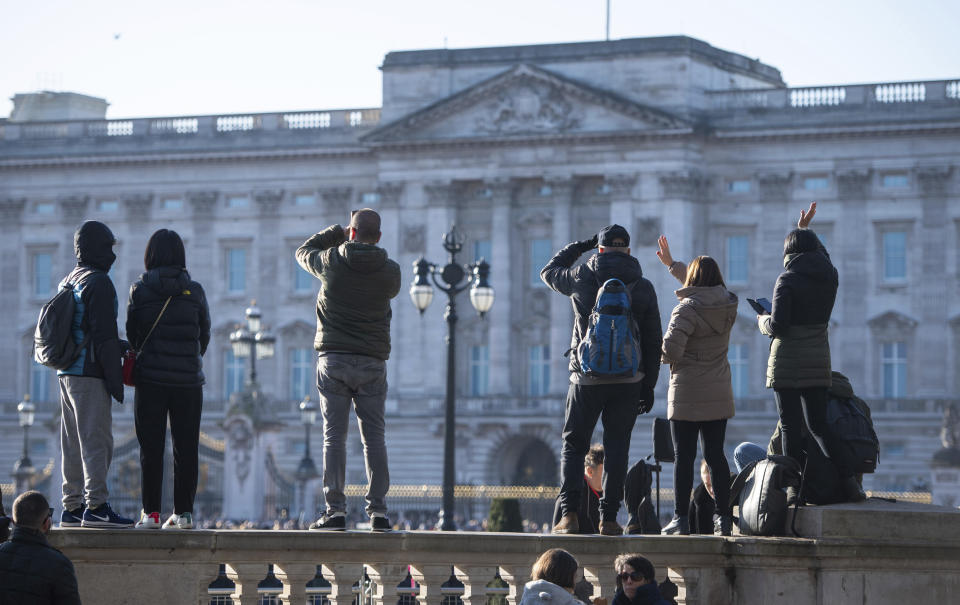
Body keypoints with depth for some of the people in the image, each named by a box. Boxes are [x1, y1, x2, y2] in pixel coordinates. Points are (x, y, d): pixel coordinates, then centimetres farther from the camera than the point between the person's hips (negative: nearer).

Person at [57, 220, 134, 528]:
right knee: (96, 440, -11)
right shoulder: (98, 283, -11)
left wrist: (120, 346, 20)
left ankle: (72, 507, 10)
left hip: (67, 373, 9)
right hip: (90, 375, -9)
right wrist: (115, 379, -16)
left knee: (73, 442, 9)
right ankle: (96, 506, -15)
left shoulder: (68, 282, 18)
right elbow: (103, 335, -16)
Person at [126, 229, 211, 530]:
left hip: (151, 378, -1)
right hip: (188, 380, 1)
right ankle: (183, 513, 4)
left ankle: (150, 513, -1)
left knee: (151, 448, 2)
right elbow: (205, 335, 8)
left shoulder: (139, 290, -3)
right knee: (186, 448, 6)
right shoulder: (194, 291, 0)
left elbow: (132, 335, 5)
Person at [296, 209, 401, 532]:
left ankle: (336, 509, -8)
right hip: (372, 362, 1)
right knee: (374, 438, 4)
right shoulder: (389, 271, -2)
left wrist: (337, 233, 22)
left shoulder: (331, 262, -5)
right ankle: (378, 511, 0)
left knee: (334, 436, -1)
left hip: (333, 360, -1)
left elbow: (303, 252, 15)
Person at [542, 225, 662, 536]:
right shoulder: (643, 287, 3)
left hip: (587, 378, -1)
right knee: (617, 447, 6)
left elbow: (549, 271, 20)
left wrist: (579, 246, 25)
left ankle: (569, 514, -5)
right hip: (628, 380, 1)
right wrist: (649, 385, 10)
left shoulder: (582, 278, -2)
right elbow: (653, 341, 5)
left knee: (573, 445, 8)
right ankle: (609, 518, 1)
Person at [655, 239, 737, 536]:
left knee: (684, 456, -1)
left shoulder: (687, 309, -15)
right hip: (719, 394, 6)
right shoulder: (728, 304, 5)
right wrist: (671, 264, 35)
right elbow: (705, 286, 25)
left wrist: (664, 353, 3)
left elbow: (671, 350, -22)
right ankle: (724, 516, 9)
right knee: (716, 455, 10)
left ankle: (681, 518, -1)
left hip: (687, 393, -5)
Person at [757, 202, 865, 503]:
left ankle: (795, 488, -2)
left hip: (787, 363, -5)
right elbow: (819, 255, 31)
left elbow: (778, 326, -16)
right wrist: (804, 230, 40)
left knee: (790, 426, -1)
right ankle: (848, 480, 0)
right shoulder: (829, 276, 6)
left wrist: (763, 320, 6)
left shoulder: (788, 280, -12)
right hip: (818, 362, 6)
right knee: (818, 424, 12)